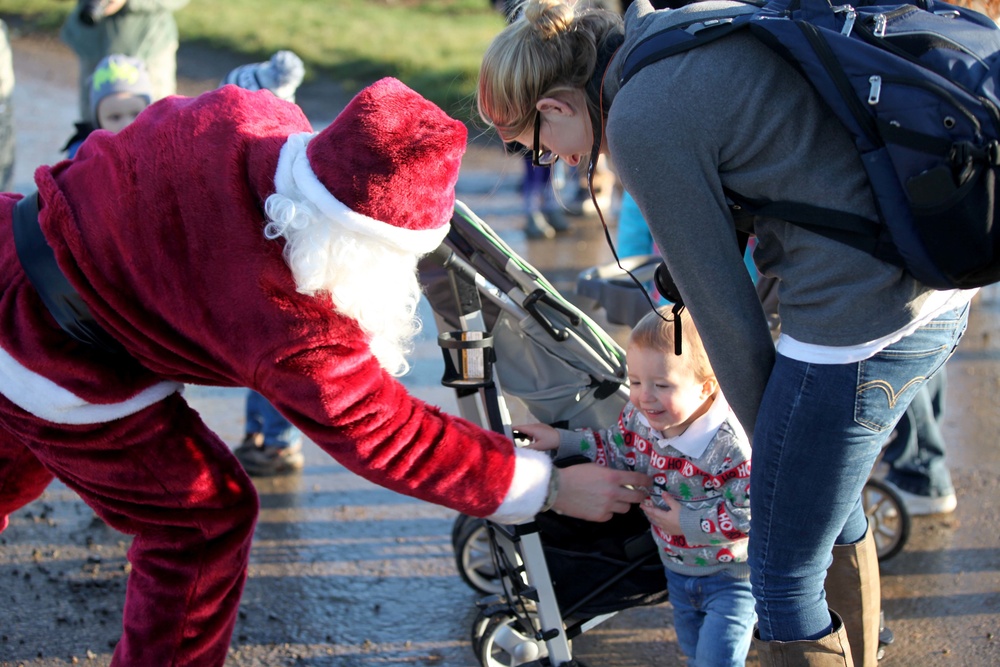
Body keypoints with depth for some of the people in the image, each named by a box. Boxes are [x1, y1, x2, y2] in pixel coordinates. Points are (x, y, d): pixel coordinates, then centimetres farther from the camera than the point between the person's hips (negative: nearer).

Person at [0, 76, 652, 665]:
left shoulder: (242, 117, -17)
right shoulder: (292, 329, -33)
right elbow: (389, 436, -21)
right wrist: (551, 487, -16)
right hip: (65, 382, -8)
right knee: (207, 518, 6)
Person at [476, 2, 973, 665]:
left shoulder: (642, 123, -14)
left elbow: (725, 310, -9)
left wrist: (767, 437, 4)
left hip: (857, 326, -10)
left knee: (783, 577, 5)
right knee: (828, 497, 31)